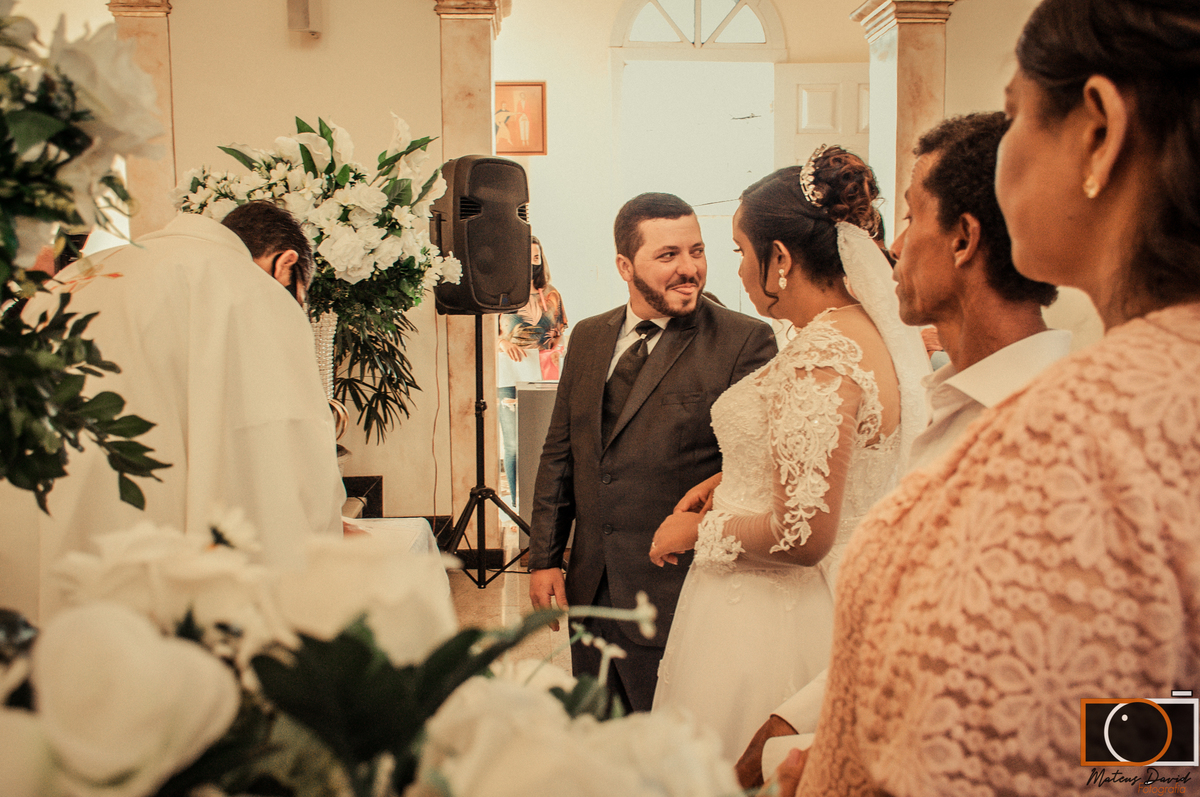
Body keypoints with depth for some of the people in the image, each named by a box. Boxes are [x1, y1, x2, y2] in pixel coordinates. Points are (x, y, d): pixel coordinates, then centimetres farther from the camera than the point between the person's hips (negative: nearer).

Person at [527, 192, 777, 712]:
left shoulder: (744, 342, -10)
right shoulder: (588, 338, 8)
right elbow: (559, 452, 13)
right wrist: (545, 557, 10)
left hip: (678, 596, -5)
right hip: (590, 588, 6)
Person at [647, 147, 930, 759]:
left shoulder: (822, 360, -24)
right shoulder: (881, 332, 5)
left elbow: (802, 537, -26)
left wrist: (696, 530, -10)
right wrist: (733, 481, 11)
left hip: (767, 616, -9)